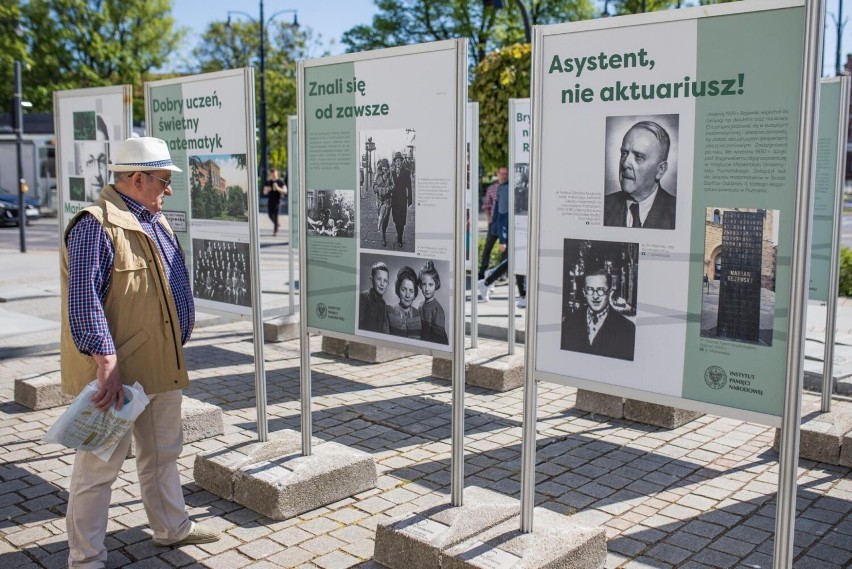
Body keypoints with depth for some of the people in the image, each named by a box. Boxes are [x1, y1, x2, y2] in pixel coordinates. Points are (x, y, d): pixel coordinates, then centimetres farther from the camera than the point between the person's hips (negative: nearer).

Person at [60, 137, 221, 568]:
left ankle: (171, 527, 38)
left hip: (162, 366, 9)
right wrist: (106, 363, -29)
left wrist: (176, 353, 21)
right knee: (100, 465, 2)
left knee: (163, 454, 22)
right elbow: (84, 301, -24)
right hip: (115, 372, -9)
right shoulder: (96, 225, -17)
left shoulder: (155, 221, 12)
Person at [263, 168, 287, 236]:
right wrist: (267, 190, -12)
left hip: (277, 200, -5)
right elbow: (264, 192, 11)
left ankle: (275, 230, -5)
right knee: (270, 215, 8)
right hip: (270, 200, 5)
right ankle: (276, 224, 36)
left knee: (275, 215, -11)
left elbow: (285, 191, -8)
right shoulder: (268, 182, 9)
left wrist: (278, 188, -22)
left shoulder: (281, 182, -3)